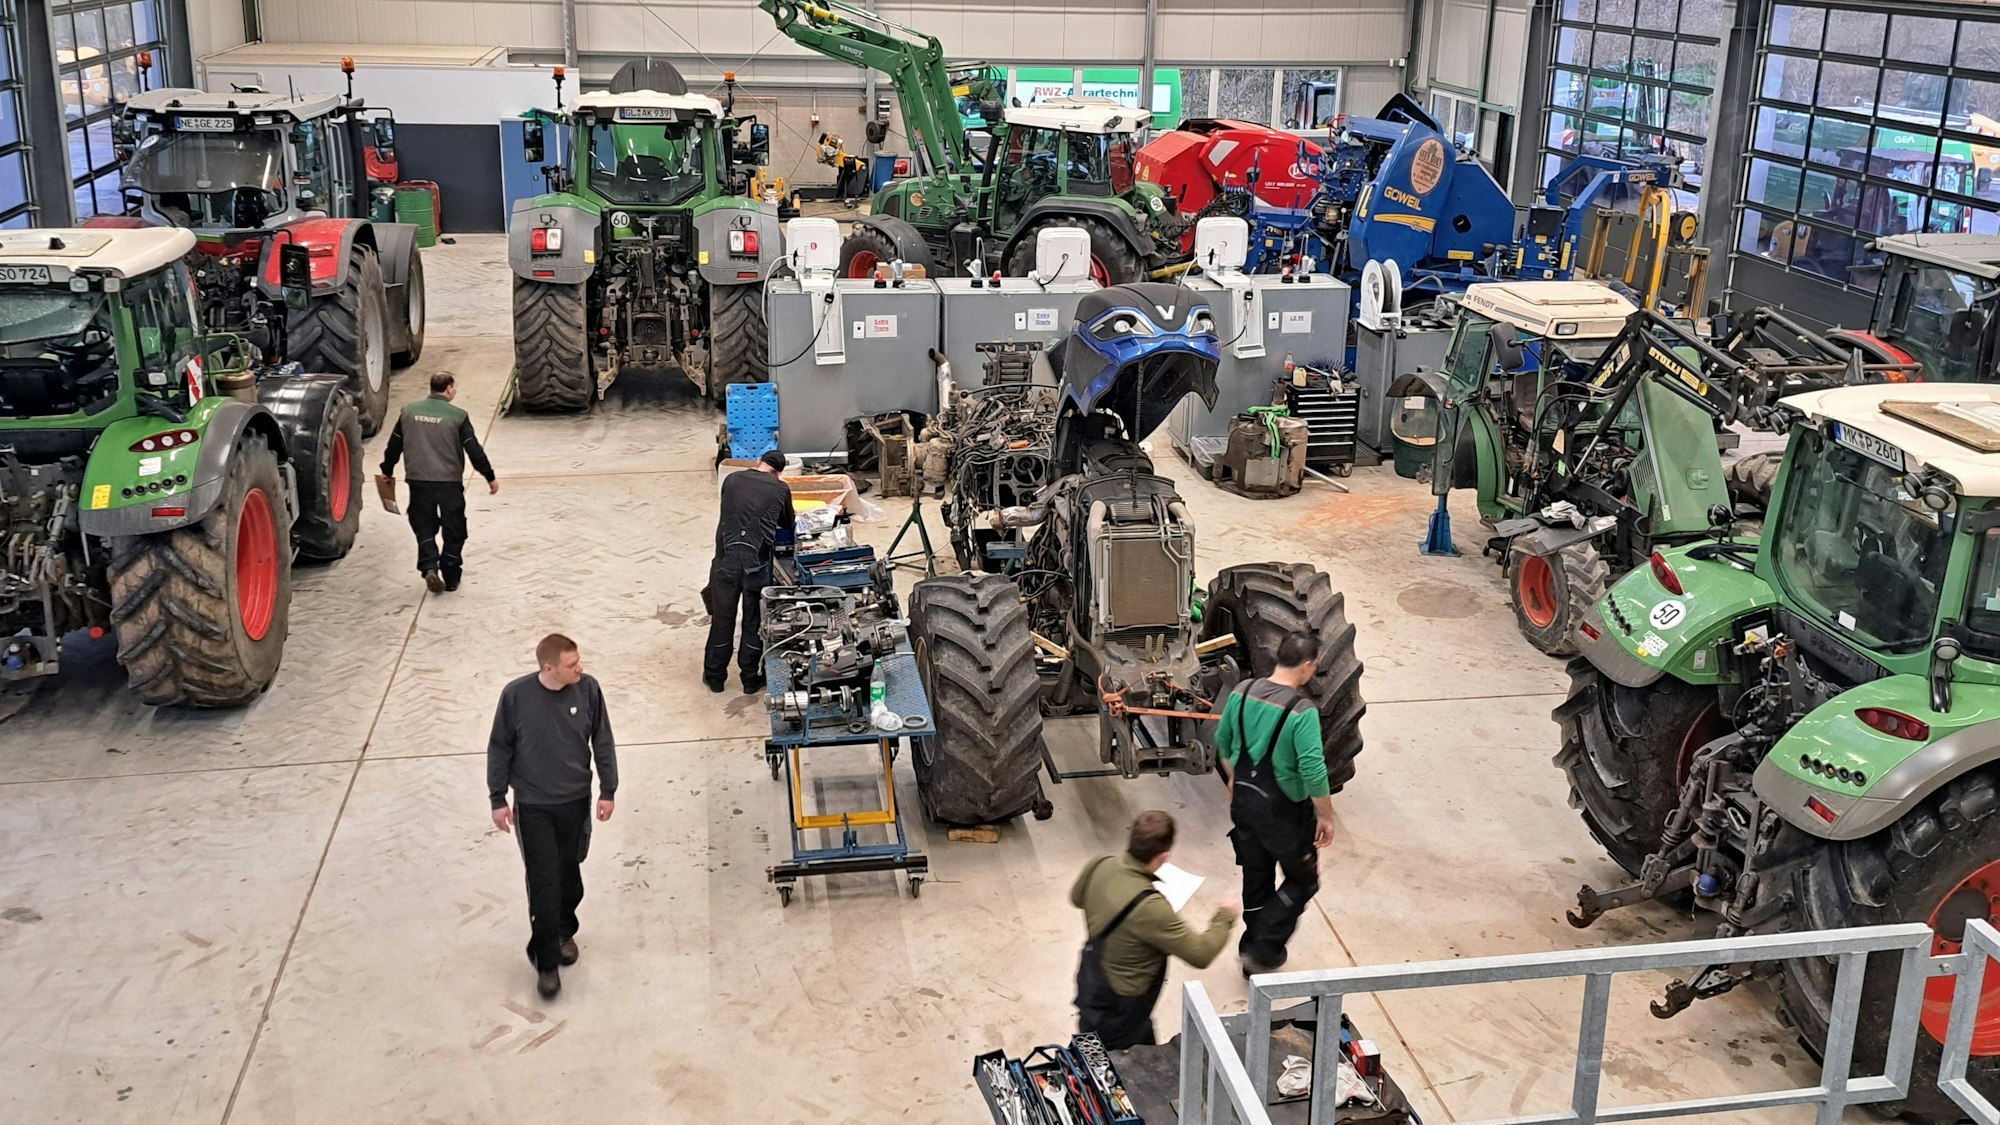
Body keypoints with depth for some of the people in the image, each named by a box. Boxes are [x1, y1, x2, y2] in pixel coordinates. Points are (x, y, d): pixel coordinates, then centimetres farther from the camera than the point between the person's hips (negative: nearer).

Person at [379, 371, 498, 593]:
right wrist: (490, 477, 3)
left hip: (418, 481, 3)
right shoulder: (457, 416, -8)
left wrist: (387, 471, 24)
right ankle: (451, 577, 15)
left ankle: (429, 567, -6)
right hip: (450, 482, -3)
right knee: (453, 530, 10)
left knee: (424, 527, 14)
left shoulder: (409, 411, 3)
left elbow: (394, 445, 10)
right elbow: (474, 450, -7)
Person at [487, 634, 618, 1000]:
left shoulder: (588, 689, -12)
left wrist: (607, 790, 1)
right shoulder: (516, 695, -17)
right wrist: (498, 799, -2)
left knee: (569, 875, 17)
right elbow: (499, 748, -4)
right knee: (543, 884, -3)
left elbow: (602, 741, 0)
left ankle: (565, 931, 43)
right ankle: (546, 961, 9)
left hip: (576, 802, 2)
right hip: (532, 806, -2)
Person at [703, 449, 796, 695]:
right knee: (754, 622, 14)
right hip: (758, 562, -2)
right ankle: (751, 679, 23)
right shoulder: (781, 488, 5)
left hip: (726, 559, 2)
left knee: (721, 621, 15)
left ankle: (714, 677, 27)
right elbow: (788, 525, 20)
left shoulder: (731, 480, 10)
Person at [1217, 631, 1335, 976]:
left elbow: (1223, 742, 10)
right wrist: (1326, 816, -12)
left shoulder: (1242, 692, -5)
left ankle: (1253, 949, 33)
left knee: (1256, 879, 22)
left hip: (1244, 801, 6)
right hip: (1284, 809, -6)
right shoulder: (1302, 711, -24)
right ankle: (1262, 950, 10)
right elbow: (1314, 772, -26)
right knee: (1302, 882, 15)